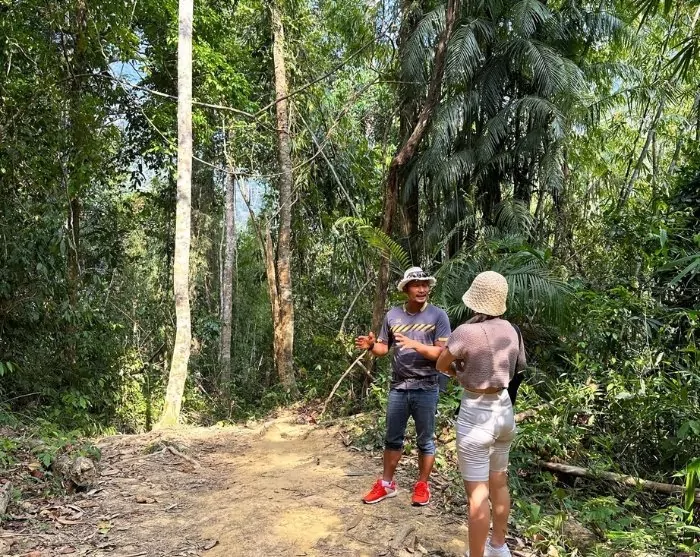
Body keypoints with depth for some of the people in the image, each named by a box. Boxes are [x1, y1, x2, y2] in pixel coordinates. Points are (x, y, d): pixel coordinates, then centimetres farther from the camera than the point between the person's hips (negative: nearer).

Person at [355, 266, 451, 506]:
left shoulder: (438, 316, -7)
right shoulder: (392, 315, 3)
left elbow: (443, 353, -13)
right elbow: (384, 348, 9)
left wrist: (415, 344, -25)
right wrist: (371, 346, -14)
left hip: (426, 389, -3)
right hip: (398, 387, 3)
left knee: (425, 440, 10)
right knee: (392, 438, 14)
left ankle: (422, 485, 25)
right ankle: (386, 484, 28)